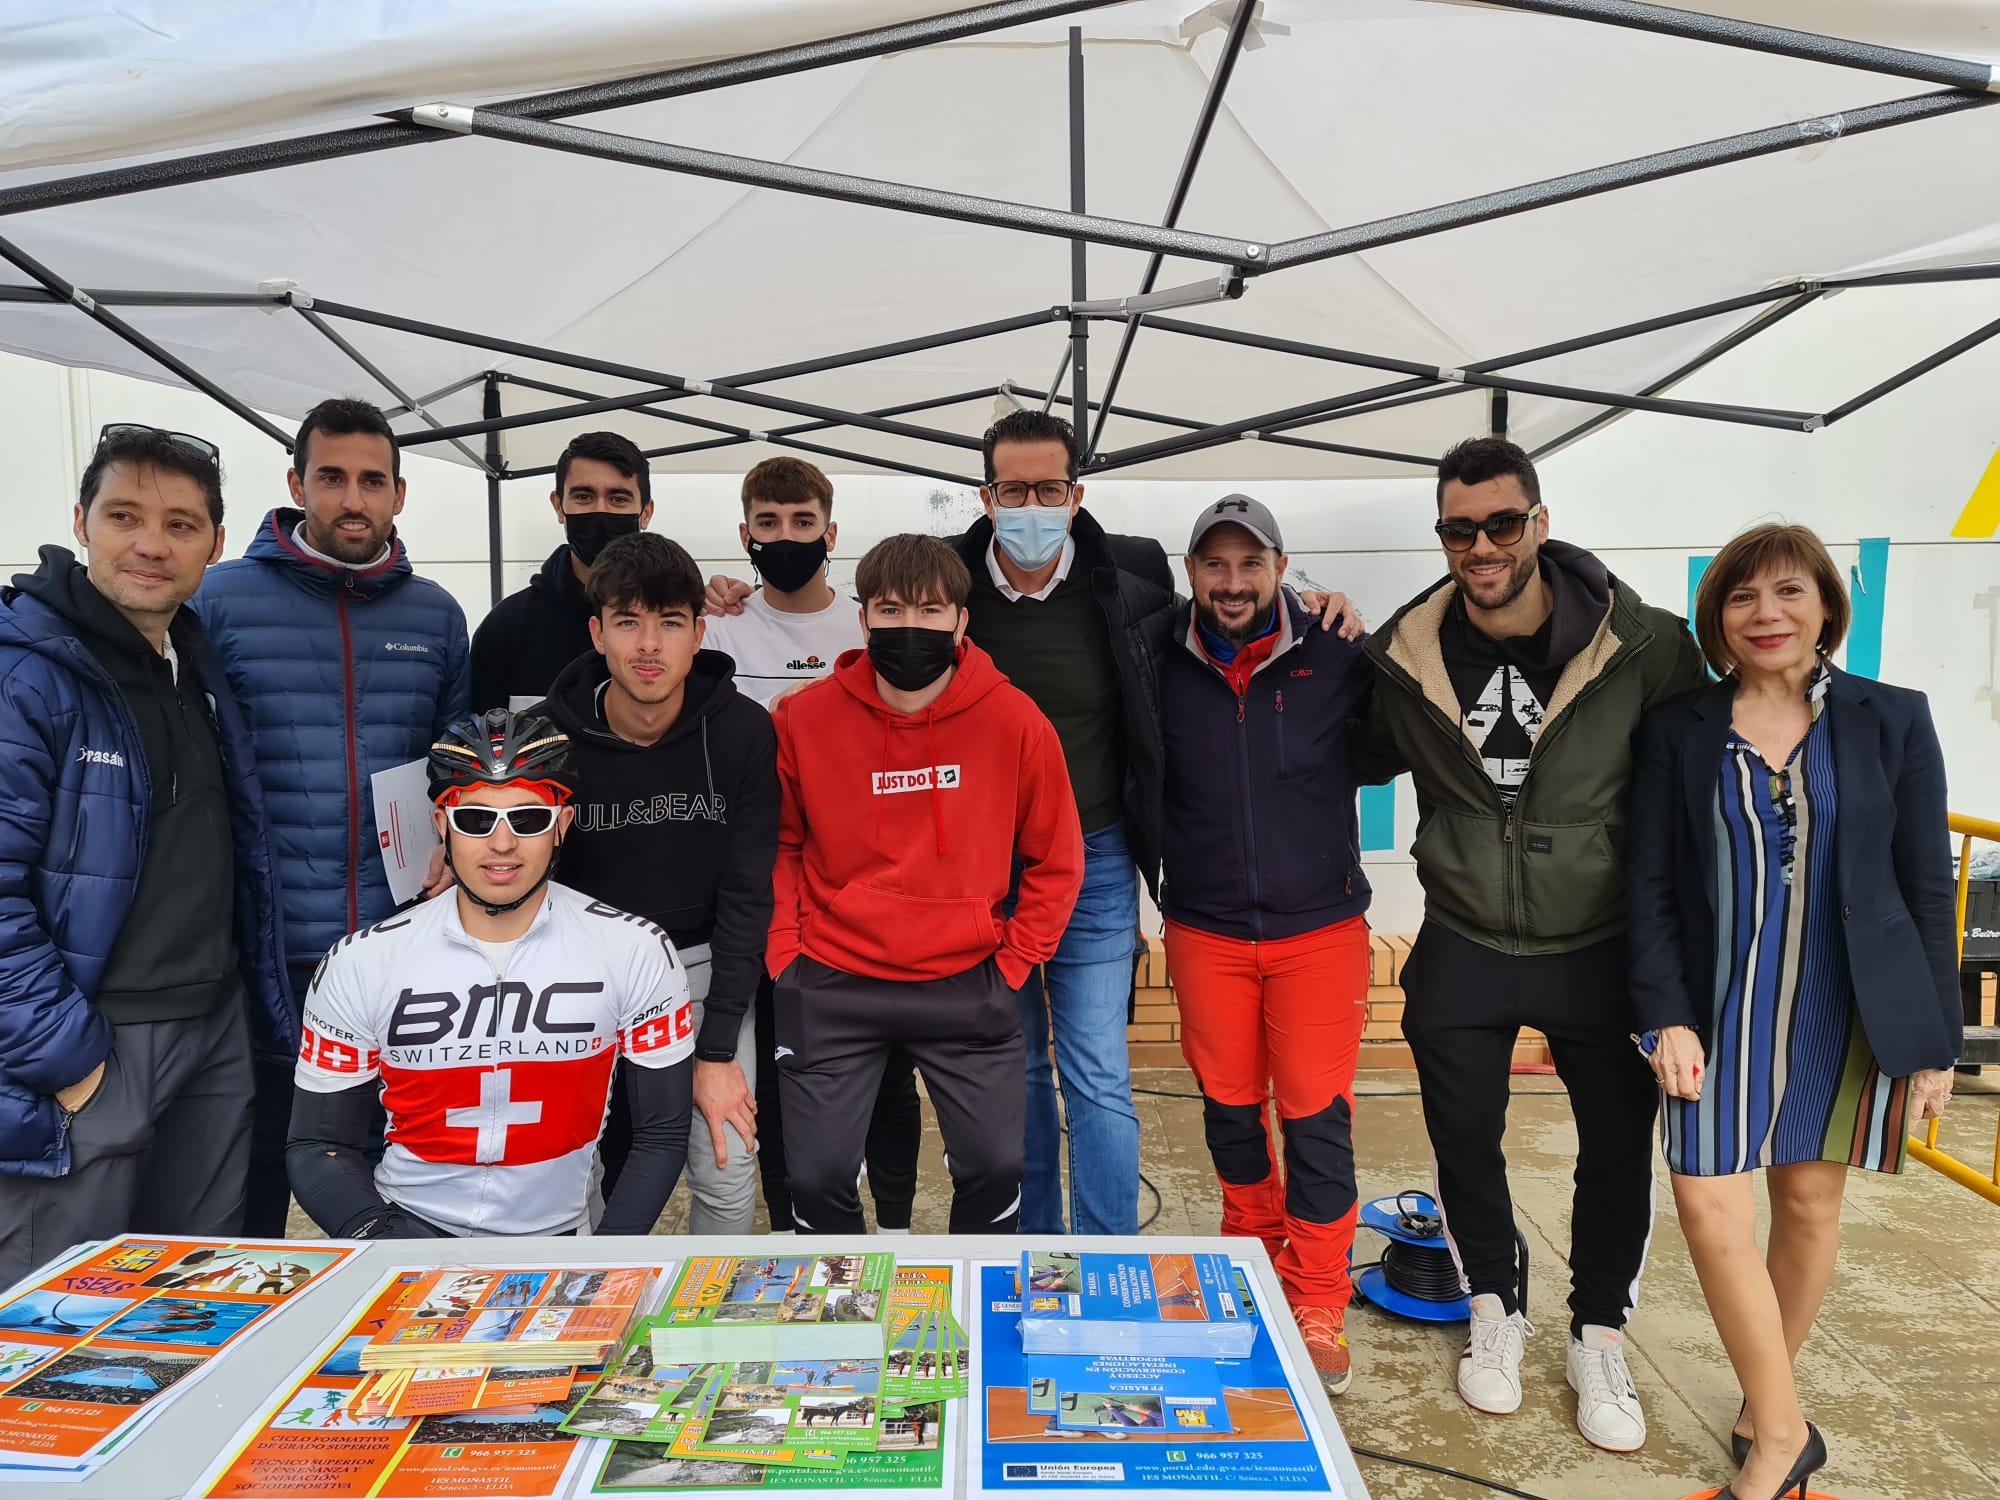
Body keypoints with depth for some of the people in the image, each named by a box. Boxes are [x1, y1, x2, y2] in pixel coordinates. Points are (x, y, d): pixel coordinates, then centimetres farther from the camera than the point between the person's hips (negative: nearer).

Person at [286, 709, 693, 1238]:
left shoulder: (636, 952, -7)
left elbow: (662, 1132, 0)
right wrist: (376, 1235, -15)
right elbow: (318, 1144, 3)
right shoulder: (360, 963, -4)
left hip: (558, 1236, 0)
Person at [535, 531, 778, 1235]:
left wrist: (717, 1050, -12)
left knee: (727, 1182, -3)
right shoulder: (549, 733, -13)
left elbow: (746, 895, -11)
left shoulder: (742, 732, -14)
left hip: (703, 963, 0)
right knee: (592, 1168, 5)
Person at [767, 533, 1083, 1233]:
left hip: (967, 984, 0)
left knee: (994, 1166, 8)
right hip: (831, 988, 0)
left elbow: (1056, 860, 1)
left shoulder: (1014, 720, -8)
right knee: (818, 1174, 7)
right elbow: (777, 844, 6)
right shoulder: (803, 719, -7)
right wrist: (784, 953, -2)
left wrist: (1013, 963, -2)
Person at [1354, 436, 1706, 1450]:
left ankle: (1599, 1339, 37)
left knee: (1620, 1149, 12)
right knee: (1464, 1142, 14)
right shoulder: (1405, 656, -8)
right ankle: (1494, 1312, 40)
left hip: (1601, 949, -1)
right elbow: (1363, 759, 9)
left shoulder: (1642, 645, -14)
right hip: (1461, 951, 1)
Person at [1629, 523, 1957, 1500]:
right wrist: (1667, 1015, -9)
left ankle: (1767, 1404, 33)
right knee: (1709, 1205, -6)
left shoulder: (1891, 721, 0)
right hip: (1723, 1005, 0)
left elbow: (1926, 890, 1)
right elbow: (1651, 887, -1)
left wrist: (1936, 1040, 0)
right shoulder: (1677, 731, -1)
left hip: (1847, 1010, 1)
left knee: (1810, 1203, 11)